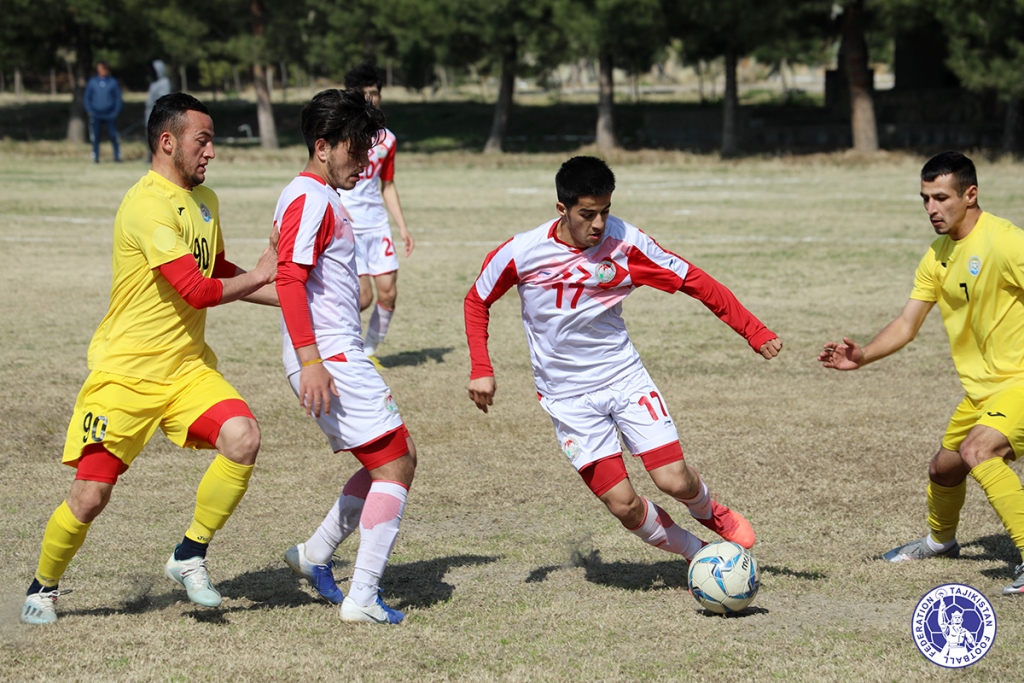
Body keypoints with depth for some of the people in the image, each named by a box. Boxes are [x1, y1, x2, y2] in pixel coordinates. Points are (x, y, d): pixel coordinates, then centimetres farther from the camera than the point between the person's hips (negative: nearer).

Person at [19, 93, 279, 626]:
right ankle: (43, 587, 23)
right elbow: (197, 290, -22)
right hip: (125, 371, -7)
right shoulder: (147, 205, -19)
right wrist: (258, 277, -6)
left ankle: (189, 557, -2)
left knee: (242, 438, -19)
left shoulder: (204, 201, 11)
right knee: (90, 496, -5)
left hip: (187, 366, 7)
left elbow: (218, 274, 26)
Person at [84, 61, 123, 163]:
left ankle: (117, 155, 6)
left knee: (113, 135, -3)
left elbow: (118, 98, 6)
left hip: (110, 115, -1)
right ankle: (95, 157, 7)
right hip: (96, 115, 1)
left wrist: (116, 111, -4)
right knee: (95, 136, 1)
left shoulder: (113, 82, 3)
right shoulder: (92, 82, 5)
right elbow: (87, 98, 10)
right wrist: (89, 111, -1)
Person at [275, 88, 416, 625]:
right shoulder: (309, 198, -13)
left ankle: (315, 555, 20)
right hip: (328, 359, -10)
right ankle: (363, 598, -6)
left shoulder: (324, 200, 19)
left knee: (399, 457, 15)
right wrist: (310, 361, -28)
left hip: (340, 356, 10)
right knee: (394, 464, -8)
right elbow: (289, 279, -23)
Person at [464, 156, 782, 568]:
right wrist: (481, 370, -4)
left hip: (625, 378, 1)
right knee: (622, 503, -9)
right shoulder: (521, 254, -14)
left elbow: (694, 281, -7)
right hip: (569, 397, -1)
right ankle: (698, 554, 17)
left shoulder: (624, 243, -13)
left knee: (675, 481, -12)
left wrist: (754, 332, -9)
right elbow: (476, 301, 4)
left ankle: (711, 514, 25)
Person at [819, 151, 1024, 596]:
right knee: (944, 468, 20)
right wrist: (862, 356, -8)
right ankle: (940, 539, 52)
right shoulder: (938, 256, 6)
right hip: (981, 386, 8)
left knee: (978, 449, -31)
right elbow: (907, 324, 8)